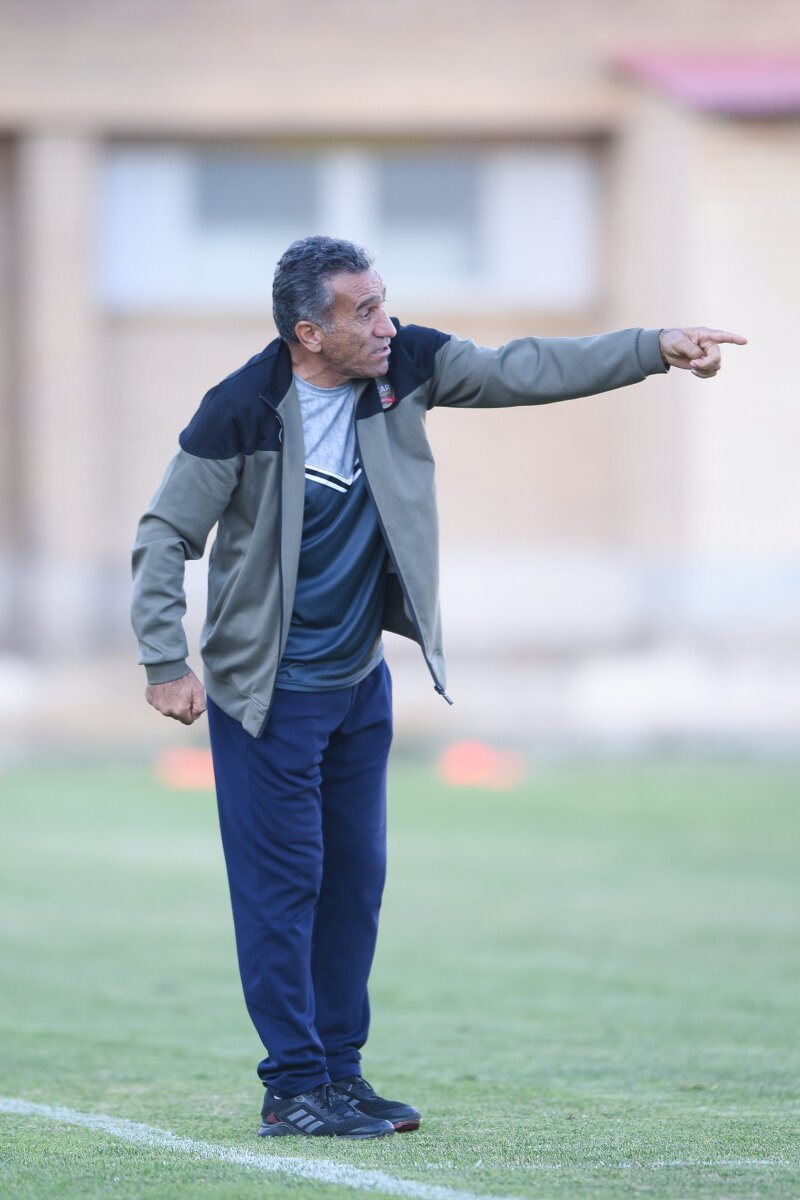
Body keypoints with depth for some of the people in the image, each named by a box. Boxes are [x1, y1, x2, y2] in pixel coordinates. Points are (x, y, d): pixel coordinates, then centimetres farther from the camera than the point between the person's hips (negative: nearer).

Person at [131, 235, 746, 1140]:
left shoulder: (403, 369, -6)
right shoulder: (241, 413, -20)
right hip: (267, 692, -6)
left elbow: (524, 370, -6)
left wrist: (657, 349, -14)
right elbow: (165, 535, -13)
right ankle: (293, 1089, 0)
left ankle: (340, 1072, 18)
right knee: (284, 879, -4)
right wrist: (166, 665, -16)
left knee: (354, 877, 10)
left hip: (361, 684, 6)